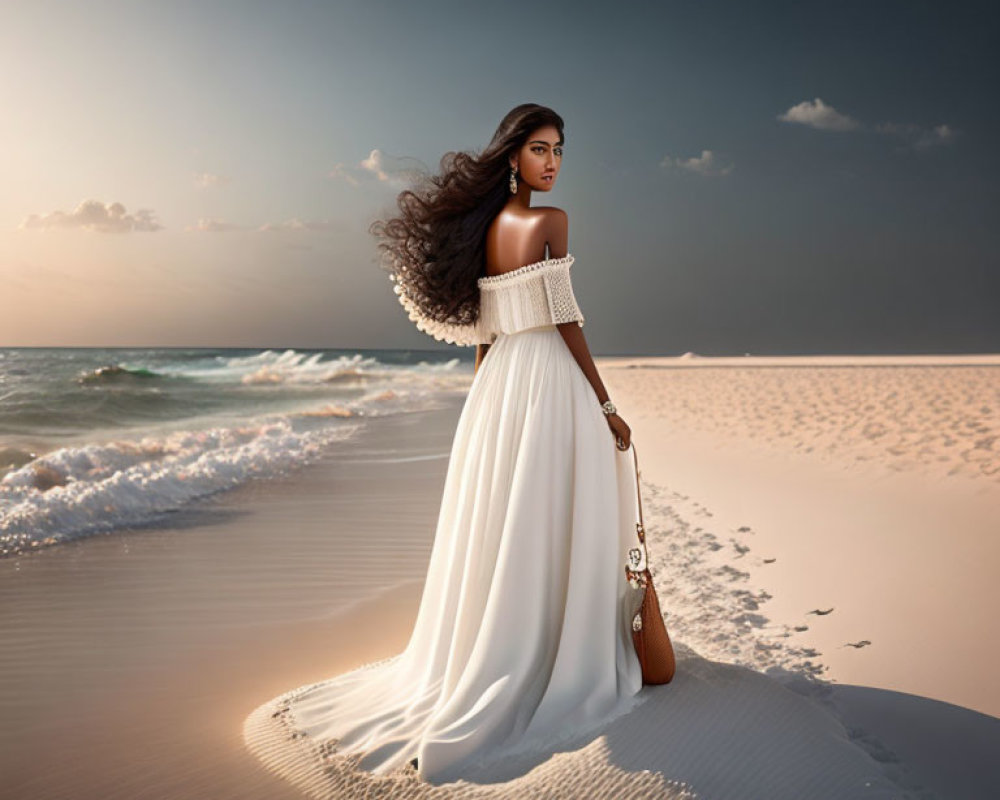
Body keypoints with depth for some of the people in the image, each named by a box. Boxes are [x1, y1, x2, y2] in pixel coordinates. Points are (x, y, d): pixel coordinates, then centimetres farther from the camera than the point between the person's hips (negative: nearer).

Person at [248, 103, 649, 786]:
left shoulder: (484, 226, 12)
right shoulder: (550, 221, -9)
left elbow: (483, 331, 14)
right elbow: (566, 322, -12)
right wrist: (607, 407, -6)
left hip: (496, 384, 7)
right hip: (550, 380, -7)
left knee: (497, 530, 14)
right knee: (552, 531, 0)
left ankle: (470, 664, 25)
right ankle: (555, 671, 11)